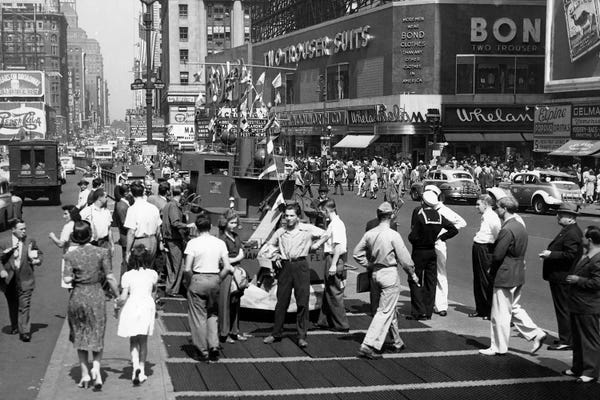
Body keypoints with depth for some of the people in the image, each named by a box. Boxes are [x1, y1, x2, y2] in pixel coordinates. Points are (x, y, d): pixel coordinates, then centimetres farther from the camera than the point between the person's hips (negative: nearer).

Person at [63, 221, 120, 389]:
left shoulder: (70, 255, -7)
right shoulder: (101, 252, -7)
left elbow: (67, 279, -13)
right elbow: (110, 278, -7)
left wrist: (76, 276, 8)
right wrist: (118, 297, 1)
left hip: (77, 297, 0)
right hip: (97, 296, 0)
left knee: (79, 336, 15)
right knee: (97, 336, 14)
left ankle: (85, 374, 16)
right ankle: (96, 368, -6)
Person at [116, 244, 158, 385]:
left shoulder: (127, 275, -2)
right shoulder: (152, 274, 4)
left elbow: (124, 297, -5)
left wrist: (117, 302, 14)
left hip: (131, 306, -1)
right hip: (147, 306, 1)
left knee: (133, 341, 10)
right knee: (143, 340, 13)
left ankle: (136, 366, -10)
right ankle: (142, 371, 13)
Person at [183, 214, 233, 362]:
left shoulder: (193, 243, -8)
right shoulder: (220, 243, 1)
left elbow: (187, 269, -13)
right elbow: (227, 268, -3)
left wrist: (189, 282, 2)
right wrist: (217, 280, 10)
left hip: (198, 279, -3)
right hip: (214, 279, 3)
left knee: (198, 316, 8)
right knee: (213, 314, 19)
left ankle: (203, 351, 11)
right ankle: (214, 346, 6)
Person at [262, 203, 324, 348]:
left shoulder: (307, 229, -1)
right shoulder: (280, 232, 8)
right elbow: (271, 243, 25)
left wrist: (315, 246, 2)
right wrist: (275, 257, 12)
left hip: (300, 266, -3)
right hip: (285, 266, 3)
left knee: (302, 302, -2)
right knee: (281, 302, 6)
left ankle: (302, 336, 4)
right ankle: (276, 334, 16)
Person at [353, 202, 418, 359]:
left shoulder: (369, 234, 1)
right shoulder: (393, 235, -15)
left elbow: (357, 253, 6)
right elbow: (404, 258, -11)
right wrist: (413, 275, 2)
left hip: (375, 274, 7)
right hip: (389, 274, -7)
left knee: (391, 310, 21)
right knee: (385, 311, -4)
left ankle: (397, 342, 33)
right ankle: (369, 345, -11)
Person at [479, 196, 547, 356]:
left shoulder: (507, 230, -21)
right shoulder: (520, 227, 8)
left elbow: (497, 255, -23)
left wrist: (492, 270, -3)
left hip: (505, 276, -9)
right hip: (518, 275, 9)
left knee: (500, 313, 2)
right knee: (514, 308, 22)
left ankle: (499, 347, 12)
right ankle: (536, 334, 17)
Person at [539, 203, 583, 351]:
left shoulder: (572, 233, -20)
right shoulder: (569, 230, 14)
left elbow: (570, 255, -26)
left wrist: (551, 254, -23)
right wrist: (549, 253, 11)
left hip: (562, 278, -11)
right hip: (560, 276, 11)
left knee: (563, 309, -4)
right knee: (565, 309, 17)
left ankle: (566, 341, 3)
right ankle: (567, 337, 26)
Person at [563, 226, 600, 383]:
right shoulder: (585, 256, 11)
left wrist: (578, 280, -19)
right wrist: (570, 278, 8)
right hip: (577, 305, 10)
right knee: (577, 338, 18)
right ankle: (578, 368, 28)